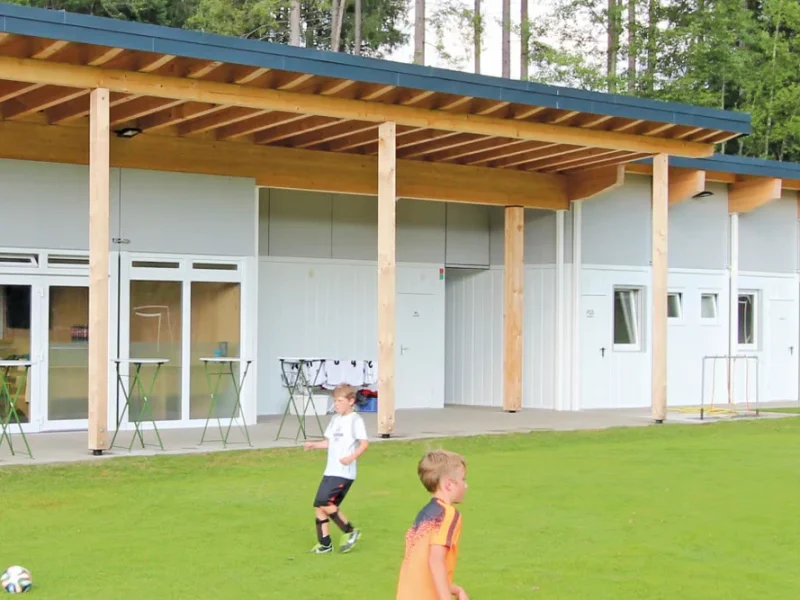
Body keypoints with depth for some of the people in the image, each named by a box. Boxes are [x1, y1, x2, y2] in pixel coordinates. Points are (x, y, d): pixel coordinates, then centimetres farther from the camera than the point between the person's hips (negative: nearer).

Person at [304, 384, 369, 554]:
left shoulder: (355, 420, -9)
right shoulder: (335, 419, 16)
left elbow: (364, 443, -16)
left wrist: (352, 457, -30)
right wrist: (314, 445, 3)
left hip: (344, 473, -9)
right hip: (330, 471, 9)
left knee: (325, 503, -17)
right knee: (319, 506, 7)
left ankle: (350, 532, -1)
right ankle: (324, 543, 14)